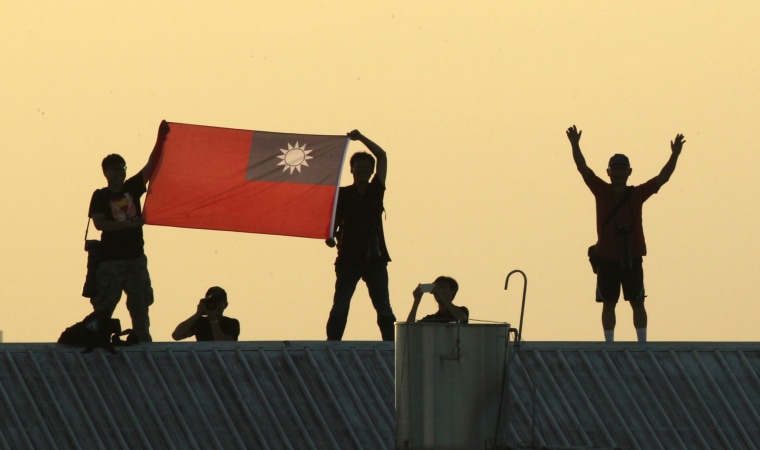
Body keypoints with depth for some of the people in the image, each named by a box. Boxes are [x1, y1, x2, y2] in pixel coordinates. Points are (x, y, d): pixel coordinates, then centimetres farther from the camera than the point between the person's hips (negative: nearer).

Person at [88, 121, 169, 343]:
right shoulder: (100, 196, -2)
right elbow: (99, 223, -14)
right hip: (111, 258, -5)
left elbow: (150, 166, 1)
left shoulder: (132, 188, 9)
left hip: (136, 256, 5)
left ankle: (143, 341, 10)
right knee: (104, 306, -5)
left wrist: (160, 139, -10)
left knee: (140, 304, 7)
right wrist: (129, 224, -19)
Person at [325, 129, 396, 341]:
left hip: (375, 258, 2)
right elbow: (333, 222, 2)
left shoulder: (376, 191, 10)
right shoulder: (342, 194, 5)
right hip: (349, 258, -2)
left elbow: (382, 156, 6)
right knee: (340, 307, -5)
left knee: (383, 308, -2)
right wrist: (330, 237, -18)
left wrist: (360, 138, 2)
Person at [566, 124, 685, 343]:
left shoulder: (637, 194, 6)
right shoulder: (602, 191, 5)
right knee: (608, 303, 4)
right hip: (607, 258, 0)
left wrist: (675, 155, -7)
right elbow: (583, 169, -1)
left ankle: (642, 343, 7)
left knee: (637, 302, 4)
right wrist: (575, 146, -12)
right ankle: (609, 345, 9)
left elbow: (662, 178, 3)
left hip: (632, 257, 0)